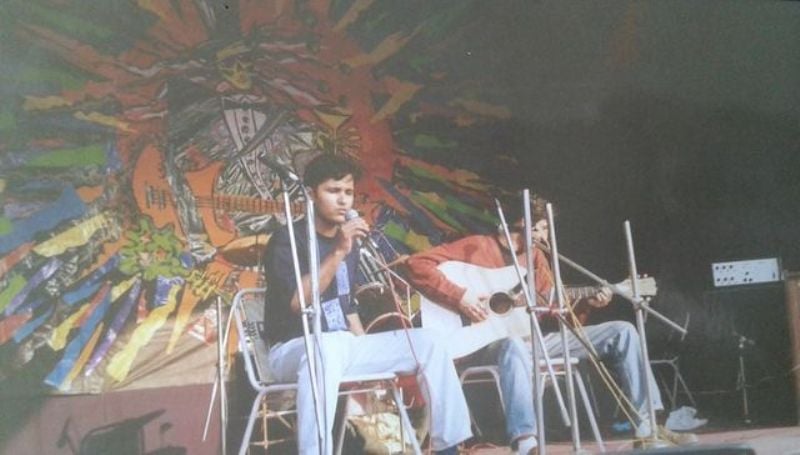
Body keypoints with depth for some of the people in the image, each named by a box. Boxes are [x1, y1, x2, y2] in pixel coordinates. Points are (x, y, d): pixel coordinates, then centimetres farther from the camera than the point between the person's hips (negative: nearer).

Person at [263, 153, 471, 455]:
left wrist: (368, 352, 13)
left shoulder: (348, 243, 12)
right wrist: (338, 253, -31)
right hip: (294, 348, -7)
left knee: (426, 341, -5)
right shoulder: (287, 241, -10)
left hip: (343, 346, 7)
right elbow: (297, 302, -26)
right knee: (329, 347, -42)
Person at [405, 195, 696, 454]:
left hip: (532, 339, 8)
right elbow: (417, 264, -16)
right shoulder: (477, 247, -7)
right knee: (514, 345, -47)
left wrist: (586, 302, -2)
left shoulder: (535, 257, 16)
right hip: (486, 343, -7)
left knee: (622, 332, 1)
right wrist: (459, 297, -25)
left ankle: (647, 424, -2)